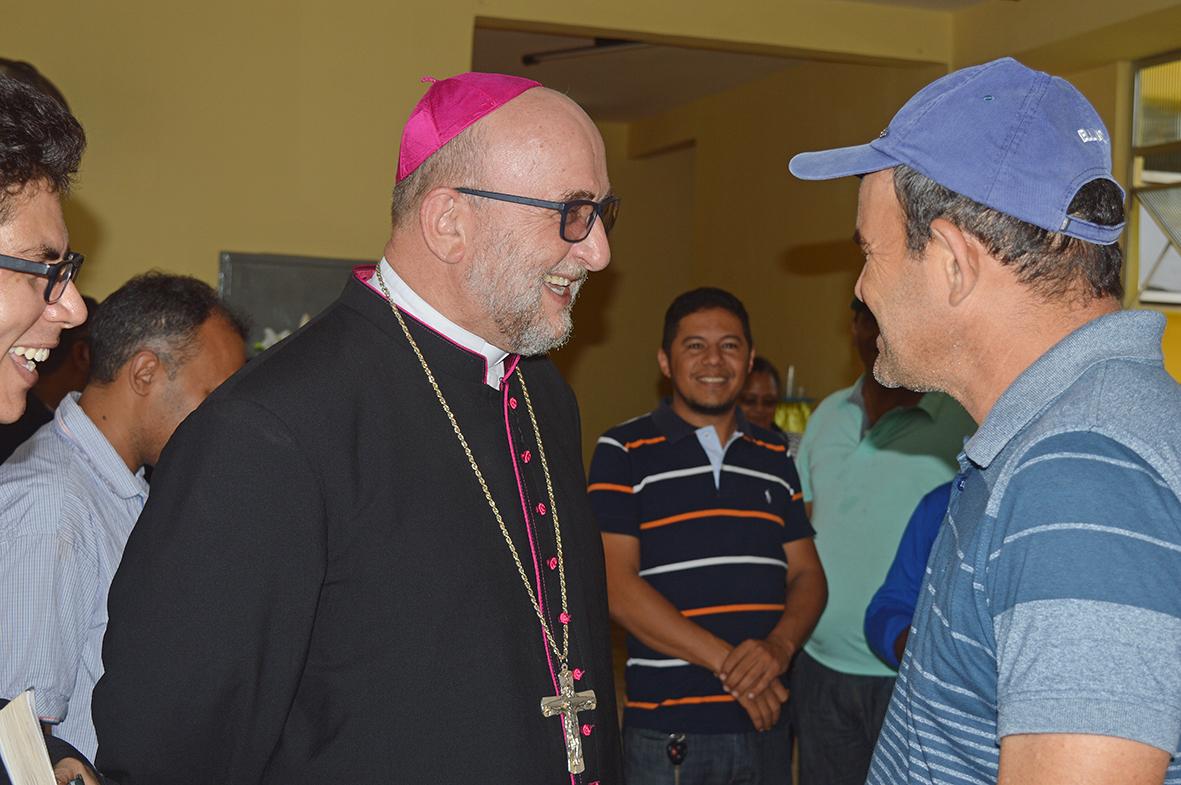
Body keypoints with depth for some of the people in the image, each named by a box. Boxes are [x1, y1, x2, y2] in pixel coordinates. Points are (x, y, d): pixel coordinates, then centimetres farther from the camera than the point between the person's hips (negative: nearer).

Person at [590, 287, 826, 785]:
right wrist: (726, 662, -15)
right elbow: (616, 586, -10)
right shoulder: (623, 452, -3)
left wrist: (781, 643, -12)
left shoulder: (776, 457, 13)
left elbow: (807, 574, 10)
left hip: (767, 724, 4)